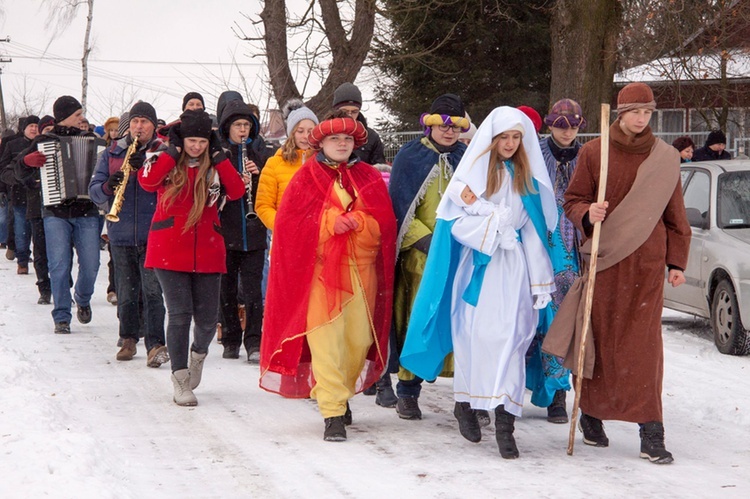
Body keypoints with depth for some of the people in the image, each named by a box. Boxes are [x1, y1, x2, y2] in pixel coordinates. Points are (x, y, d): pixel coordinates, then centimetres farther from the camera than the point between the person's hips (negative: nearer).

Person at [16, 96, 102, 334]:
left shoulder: (88, 139, 10)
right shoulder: (44, 142, 5)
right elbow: (22, 175, 8)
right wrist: (27, 161, -13)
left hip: (86, 213, 2)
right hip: (55, 214, -2)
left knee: (90, 264, -1)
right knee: (59, 266, -6)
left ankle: (83, 300, 28)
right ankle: (62, 317, 1)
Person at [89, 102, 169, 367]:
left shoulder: (163, 152, 5)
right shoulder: (112, 153, 13)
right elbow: (94, 191, 9)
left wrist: (146, 166, -20)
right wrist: (108, 186, -13)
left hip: (153, 233, -3)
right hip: (121, 234, 3)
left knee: (152, 290, -12)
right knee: (125, 292, 9)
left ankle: (156, 345, -13)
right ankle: (128, 340, 23)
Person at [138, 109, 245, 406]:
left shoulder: (214, 165, 7)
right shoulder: (167, 161, 1)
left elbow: (237, 191, -9)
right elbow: (147, 181, -20)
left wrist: (218, 156, -7)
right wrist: (173, 151, -14)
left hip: (207, 252, 2)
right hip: (169, 251, -2)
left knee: (208, 318, 3)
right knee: (180, 314, -8)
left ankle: (199, 353, 36)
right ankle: (180, 379, 2)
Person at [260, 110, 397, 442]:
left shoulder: (369, 178, 13)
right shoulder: (306, 179, 8)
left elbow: (383, 222, 3)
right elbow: (290, 224, -2)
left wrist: (354, 221, -15)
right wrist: (330, 221, -13)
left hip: (361, 269, 3)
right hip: (319, 269, -3)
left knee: (359, 339, 1)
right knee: (326, 341, -11)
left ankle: (340, 393, 24)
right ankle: (333, 413, -11)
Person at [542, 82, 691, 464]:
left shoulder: (665, 158, 7)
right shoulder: (593, 152, 3)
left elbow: (675, 215, 12)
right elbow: (572, 201, 7)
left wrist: (677, 261, 9)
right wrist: (587, 214, -15)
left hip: (646, 264, 0)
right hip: (603, 261, 0)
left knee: (644, 343, -5)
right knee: (599, 339, 4)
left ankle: (651, 433, -6)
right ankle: (591, 415, 20)